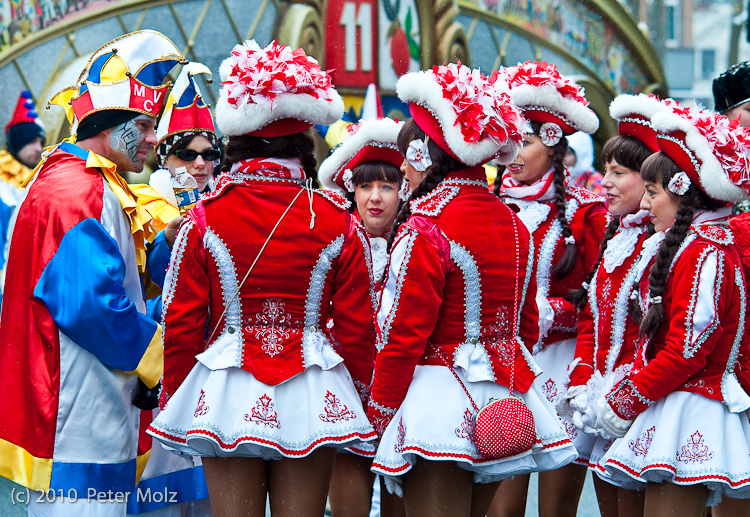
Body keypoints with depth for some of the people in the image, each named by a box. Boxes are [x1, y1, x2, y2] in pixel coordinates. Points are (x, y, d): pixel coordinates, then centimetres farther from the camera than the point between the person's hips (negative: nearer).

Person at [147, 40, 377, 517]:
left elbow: (181, 322, -2)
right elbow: (357, 325, 0)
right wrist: (362, 397, 14)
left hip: (227, 395, -1)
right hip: (314, 399, 1)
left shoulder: (205, 219, -6)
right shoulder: (338, 221, -3)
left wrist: (173, 401, 11)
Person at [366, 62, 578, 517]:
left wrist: (379, 412, -4)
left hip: (441, 404, -8)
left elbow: (405, 336, -15)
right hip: (504, 405, 8)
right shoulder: (515, 226, 9)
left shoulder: (426, 231, -14)